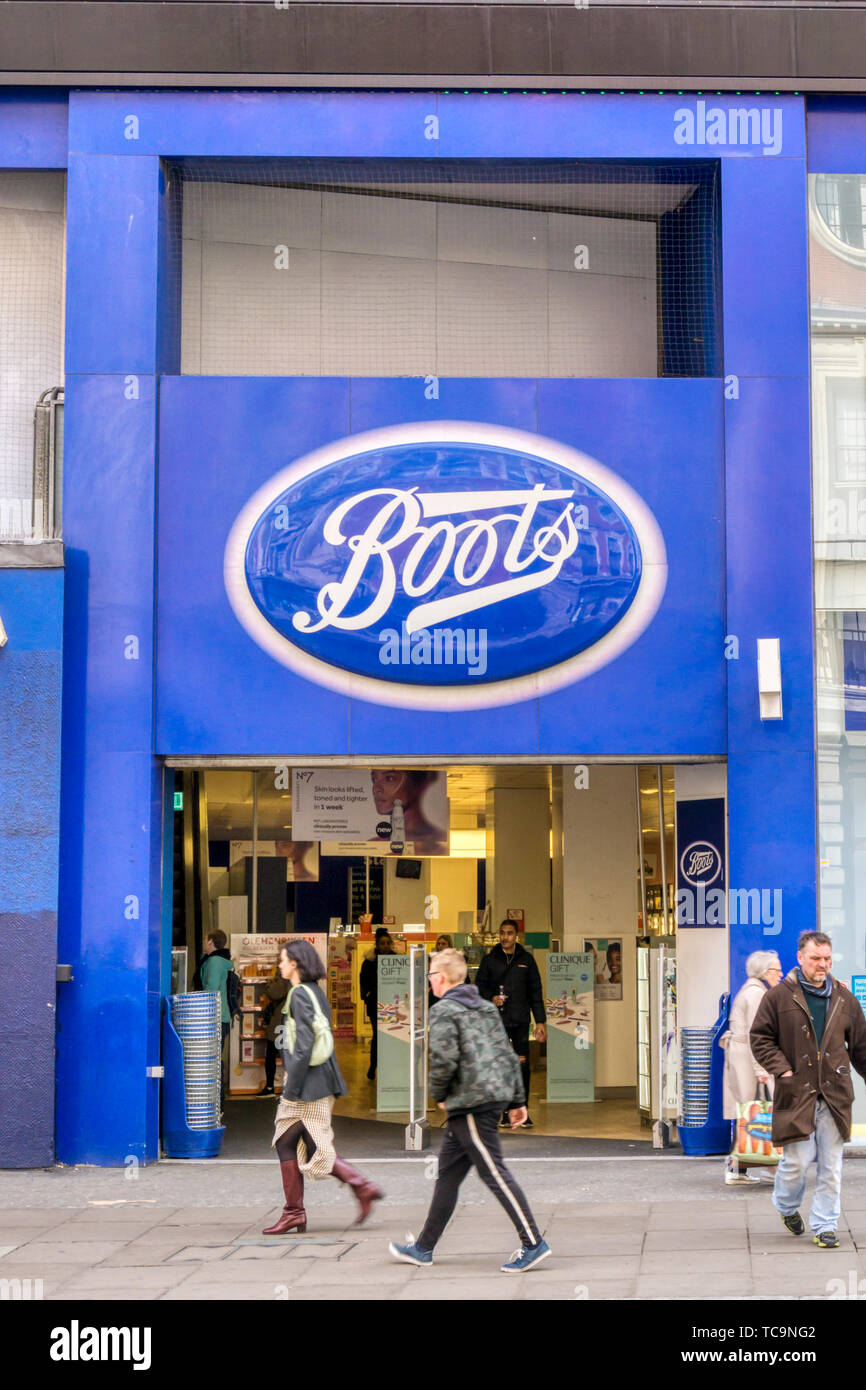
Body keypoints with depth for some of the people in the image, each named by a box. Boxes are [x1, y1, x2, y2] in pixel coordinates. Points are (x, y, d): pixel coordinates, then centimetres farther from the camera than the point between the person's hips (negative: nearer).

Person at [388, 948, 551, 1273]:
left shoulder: (444, 1010, -8)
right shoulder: (486, 1008, 17)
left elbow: (444, 1058, -19)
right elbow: (508, 1054, 16)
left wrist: (438, 1094, -2)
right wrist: (517, 1100, 19)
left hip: (470, 1102, -9)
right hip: (494, 1096, 9)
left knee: (494, 1173, -8)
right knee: (448, 1173, 14)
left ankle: (533, 1244, -9)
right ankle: (423, 1248, 20)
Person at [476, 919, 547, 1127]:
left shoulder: (526, 959, 7)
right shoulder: (490, 960, 6)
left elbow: (535, 991, 8)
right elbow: (479, 985, 10)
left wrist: (540, 1021, 4)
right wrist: (491, 998, -11)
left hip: (521, 1020, 0)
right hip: (497, 1020, 0)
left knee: (522, 1063, -4)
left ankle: (523, 1110, 3)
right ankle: (506, 1112, 7)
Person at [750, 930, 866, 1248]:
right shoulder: (778, 996, -1)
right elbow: (760, 1038, 0)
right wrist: (783, 1070, -10)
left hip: (834, 1096, 3)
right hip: (796, 1092, -3)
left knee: (831, 1164, 3)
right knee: (798, 1160, -3)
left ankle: (824, 1226, 14)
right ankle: (787, 1206, 27)